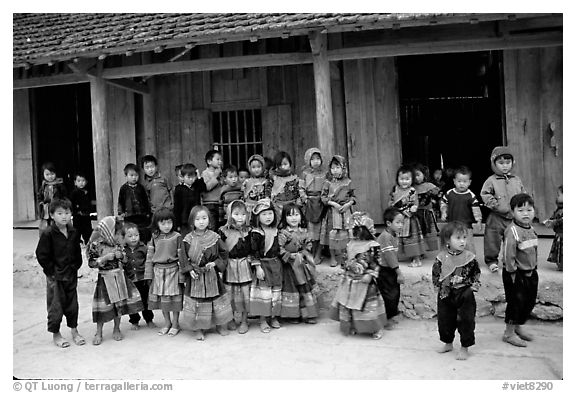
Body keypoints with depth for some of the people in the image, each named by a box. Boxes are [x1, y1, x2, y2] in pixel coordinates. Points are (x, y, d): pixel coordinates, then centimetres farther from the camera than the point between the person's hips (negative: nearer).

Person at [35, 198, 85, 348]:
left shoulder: (74, 233, 2)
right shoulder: (48, 234, -13)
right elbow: (41, 255, -11)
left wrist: (76, 266, 5)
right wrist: (51, 271, -11)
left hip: (71, 275, 4)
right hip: (55, 277, -4)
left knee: (72, 304, 13)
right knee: (56, 306, 5)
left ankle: (74, 330, 27)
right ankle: (55, 334, 21)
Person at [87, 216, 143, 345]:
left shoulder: (118, 244, 1)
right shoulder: (96, 245, -12)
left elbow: (125, 261, 10)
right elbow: (91, 263, -12)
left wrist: (121, 255, -11)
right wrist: (105, 258, -22)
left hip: (120, 277, 4)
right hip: (105, 279, -4)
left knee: (119, 303, 10)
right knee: (103, 306, 0)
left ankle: (116, 330, 27)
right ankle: (98, 333, 17)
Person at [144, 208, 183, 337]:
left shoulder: (177, 237, -7)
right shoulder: (154, 237, 2)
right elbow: (149, 256, 6)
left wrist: (182, 274, -7)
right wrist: (148, 273, 3)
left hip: (172, 270, -3)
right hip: (158, 271, 3)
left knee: (174, 298, 2)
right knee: (161, 298, 11)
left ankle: (175, 324, 19)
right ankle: (167, 323, 28)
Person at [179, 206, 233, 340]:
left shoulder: (214, 237, -3)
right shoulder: (188, 239, -4)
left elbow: (223, 254, 2)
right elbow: (183, 258, 0)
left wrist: (215, 263, -12)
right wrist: (190, 270, -12)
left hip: (212, 275, 0)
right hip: (195, 276, 0)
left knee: (216, 300, 8)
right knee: (197, 301, 5)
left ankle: (220, 326, 27)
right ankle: (200, 330, 21)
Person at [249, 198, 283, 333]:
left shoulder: (275, 231, 5)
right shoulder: (255, 233, -11)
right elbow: (254, 251, -12)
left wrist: (279, 263, 11)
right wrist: (257, 267, -16)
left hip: (276, 264, 5)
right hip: (263, 264, -5)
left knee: (276, 290, 9)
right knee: (264, 291, -3)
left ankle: (274, 317, 23)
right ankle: (263, 320, 9)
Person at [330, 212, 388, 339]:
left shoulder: (373, 245, -12)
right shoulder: (351, 243, 6)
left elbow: (377, 263, -11)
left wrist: (370, 275, -20)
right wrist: (346, 273, 10)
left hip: (364, 282, -6)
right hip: (350, 281, 6)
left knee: (367, 306, -2)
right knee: (347, 304, 12)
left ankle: (377, 329, 16)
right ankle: (352, 327, 30)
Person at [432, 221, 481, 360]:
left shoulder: (469, 257, -8)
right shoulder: (441, 257, -6)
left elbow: (476, 273, 6)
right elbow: (435, 273, 4)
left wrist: (475, 285, -5)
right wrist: (437, 286, -5)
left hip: (465, 294, -2)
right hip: (446, 295, 2)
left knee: (466, 321, 2)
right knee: (444, 320, 13)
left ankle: (464, 348, 19)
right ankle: (448, 343, 35)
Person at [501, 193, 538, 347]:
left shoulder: (531, 230, 6)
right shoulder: (512, 231, -20)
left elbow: (534, 252, 17)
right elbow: (509, 255, -22)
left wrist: (534, 268, 14)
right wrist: (513, 272, -19)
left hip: (531, 273, 8)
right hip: (516, 274, -8)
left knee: (530, 301, 16)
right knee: (516, 302, -1)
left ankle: (519, 327, 35)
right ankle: (509, 333, 13)